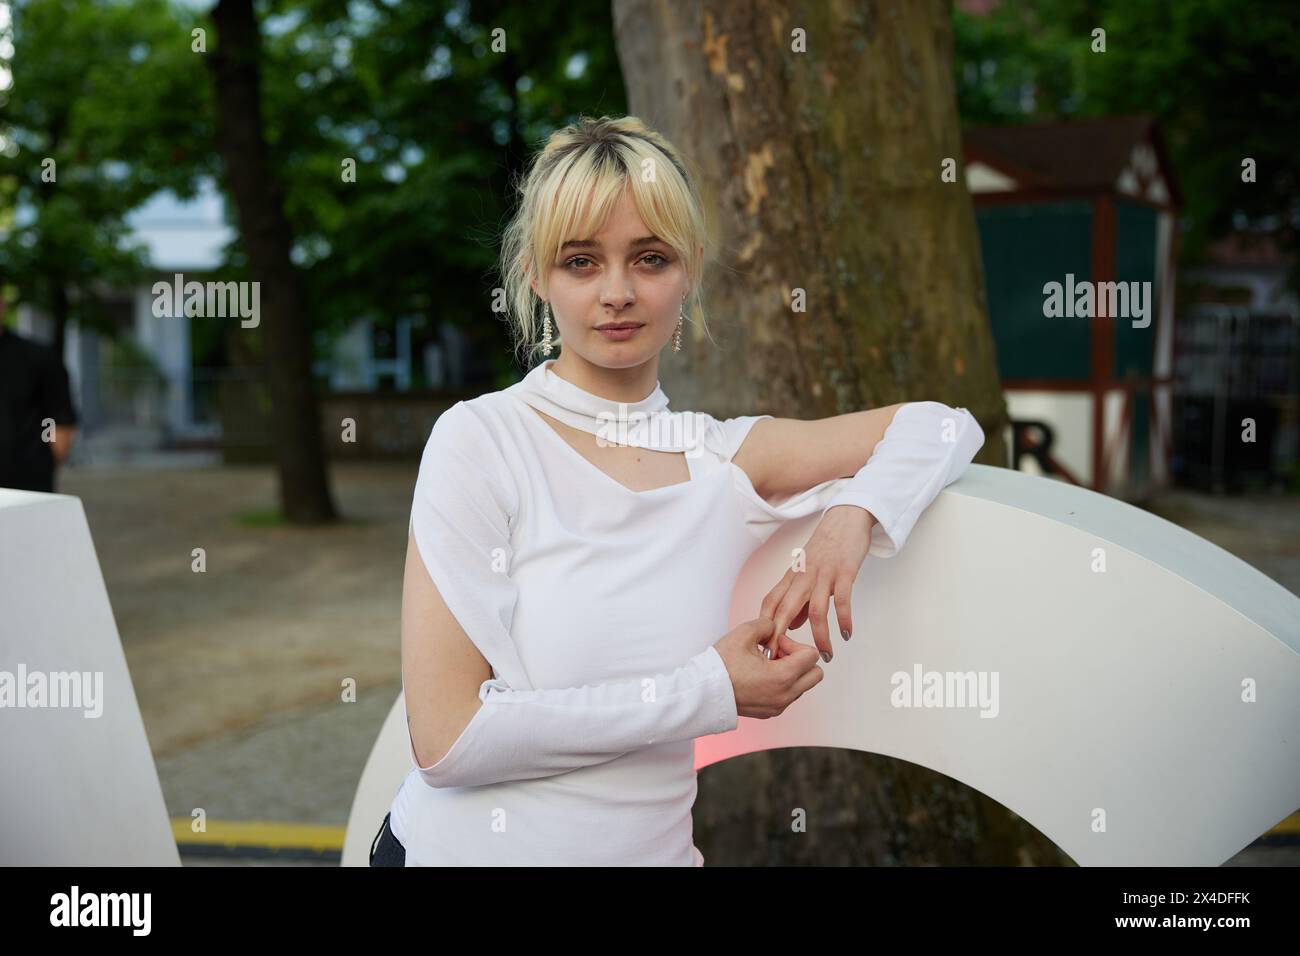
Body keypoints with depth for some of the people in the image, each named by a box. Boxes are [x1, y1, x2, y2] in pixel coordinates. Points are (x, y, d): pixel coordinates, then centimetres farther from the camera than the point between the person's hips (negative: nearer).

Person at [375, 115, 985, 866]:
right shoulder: (480, 440, -10)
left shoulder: (725, 460, 2)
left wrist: (853, 518, -9)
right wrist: (710, 692, -14)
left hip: (653, 847, 3)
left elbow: (944, 426, 10)